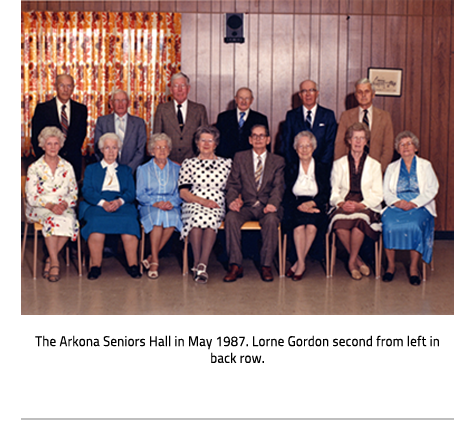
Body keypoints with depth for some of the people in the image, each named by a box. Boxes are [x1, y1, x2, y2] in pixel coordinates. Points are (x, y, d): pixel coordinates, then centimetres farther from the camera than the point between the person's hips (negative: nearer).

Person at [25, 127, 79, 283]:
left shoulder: (67, 167, 12)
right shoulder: (34, 168, 4)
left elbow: (73, 193, 9)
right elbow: (31, 197, -2)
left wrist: (65, 204, -13)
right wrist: (50, 206, -19)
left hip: (64, 208, 2)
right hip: (39, 209, -2)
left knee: (70, 221, -34)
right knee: (51, 219, -37)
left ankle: (50, 260, -21)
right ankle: (55, 262, -32)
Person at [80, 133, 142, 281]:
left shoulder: (126, 170, 26)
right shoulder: (91, 169, 23)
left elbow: (131, 193, 11)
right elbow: (87, 191, 6)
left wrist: (119, 201, -12)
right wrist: (102, 202, -14)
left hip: (122, 205, 1)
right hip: (96, 205, -1)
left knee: (129, 220, -35)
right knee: (96, 221, -37)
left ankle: (133, 265, -29)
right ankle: (96, 266, -29)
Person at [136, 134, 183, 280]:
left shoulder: (177, 169, 17)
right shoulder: (143, 169, 13)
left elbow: (180, 194, 9)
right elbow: (140, 194, 4)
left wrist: (171, 203, -13)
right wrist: (155, 203, -14)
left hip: (171, 208, 1)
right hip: (149, 207, -1)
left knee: (172, 218, -36)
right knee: (158, 216, -37)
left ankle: (152, 258, -24)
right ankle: (155, 261, -29)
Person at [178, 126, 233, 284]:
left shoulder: (226, 164, 18)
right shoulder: (189, 163, 16)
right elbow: (183, 192, 6)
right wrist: (202, 201, -9)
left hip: (217, 207, 0)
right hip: (193, 205, 0)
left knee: (211, 218, -36)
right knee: (197, 216, -36)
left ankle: (201, 265, -40)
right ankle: (201, 266, -32)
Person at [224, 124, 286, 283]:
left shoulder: (278, 161, 12)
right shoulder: (240, 158, 14)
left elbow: (278, 186, -1)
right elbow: (233, 184, 6)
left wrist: (272, 204, -22)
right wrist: (232, 200, -16)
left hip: (267, 207, -1)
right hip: (246, 206, 1)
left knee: (271, 220, -35)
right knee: (231, 218, -31)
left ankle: (266, 266, -23)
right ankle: (235, 266, -27)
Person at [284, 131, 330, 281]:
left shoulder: (321, 169, 13)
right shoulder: (291, 169, 14)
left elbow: (326, 194, 4)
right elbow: (287, 195, 4)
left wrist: (312, 203, -15)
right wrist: (300, 206, -15)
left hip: (315, 207, 0)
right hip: (295, 208, 0)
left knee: (311, 225, -32)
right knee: (299, 224, -33)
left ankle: (299, 264, -20)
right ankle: (302, 264, -24)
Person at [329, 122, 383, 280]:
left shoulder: (374, 165, 16)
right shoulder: (339, 164, 19)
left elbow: (377, 195, 5)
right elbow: (334, 192, 11)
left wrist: (360, 205, -13)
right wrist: (342, 203, -12)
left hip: (366, 207, -1)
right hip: (343, 205, 1)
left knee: (360, 220, -37)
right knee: (340, 221, -35)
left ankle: (352, 262, -17)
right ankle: (358, 261, -16)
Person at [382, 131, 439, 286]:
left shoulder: (425, 166, 15)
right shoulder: (392, 168, 22)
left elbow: (431, 190, 3)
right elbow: (386, 192, 10)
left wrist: (413, 203, -13)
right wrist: (397, 202, -12)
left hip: (419, 207, -2)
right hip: (396, 207, 2)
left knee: (414, 225, -35)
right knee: (389, 225, -31)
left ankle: (414, 267, -25)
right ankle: (391, 265, -20)